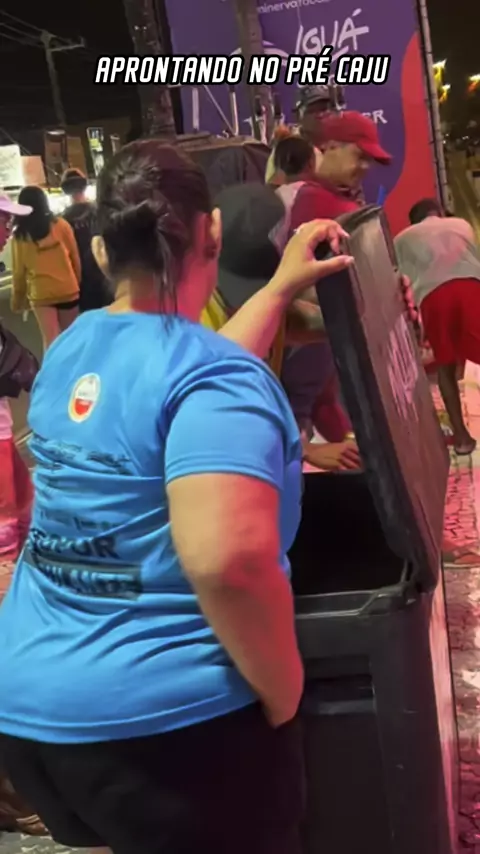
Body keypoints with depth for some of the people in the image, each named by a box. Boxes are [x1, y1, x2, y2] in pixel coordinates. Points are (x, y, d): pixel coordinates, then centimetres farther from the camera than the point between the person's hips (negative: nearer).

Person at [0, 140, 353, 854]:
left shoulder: (69, 351, 4)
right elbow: (226, 562, -33)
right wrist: (284, 693, -17)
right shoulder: (216, 375, -20)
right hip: (165, 719, -7)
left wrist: (282, 286, 26)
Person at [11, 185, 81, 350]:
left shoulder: (19, 235, -6)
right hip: (68, 289, 1)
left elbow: (19, 270, -2)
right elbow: (75, 258, 0)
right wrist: (78, 282, 15)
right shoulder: (61, 225, -5)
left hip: (40, 294, -1)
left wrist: (17, 297, 11)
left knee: (50, 340, 4)